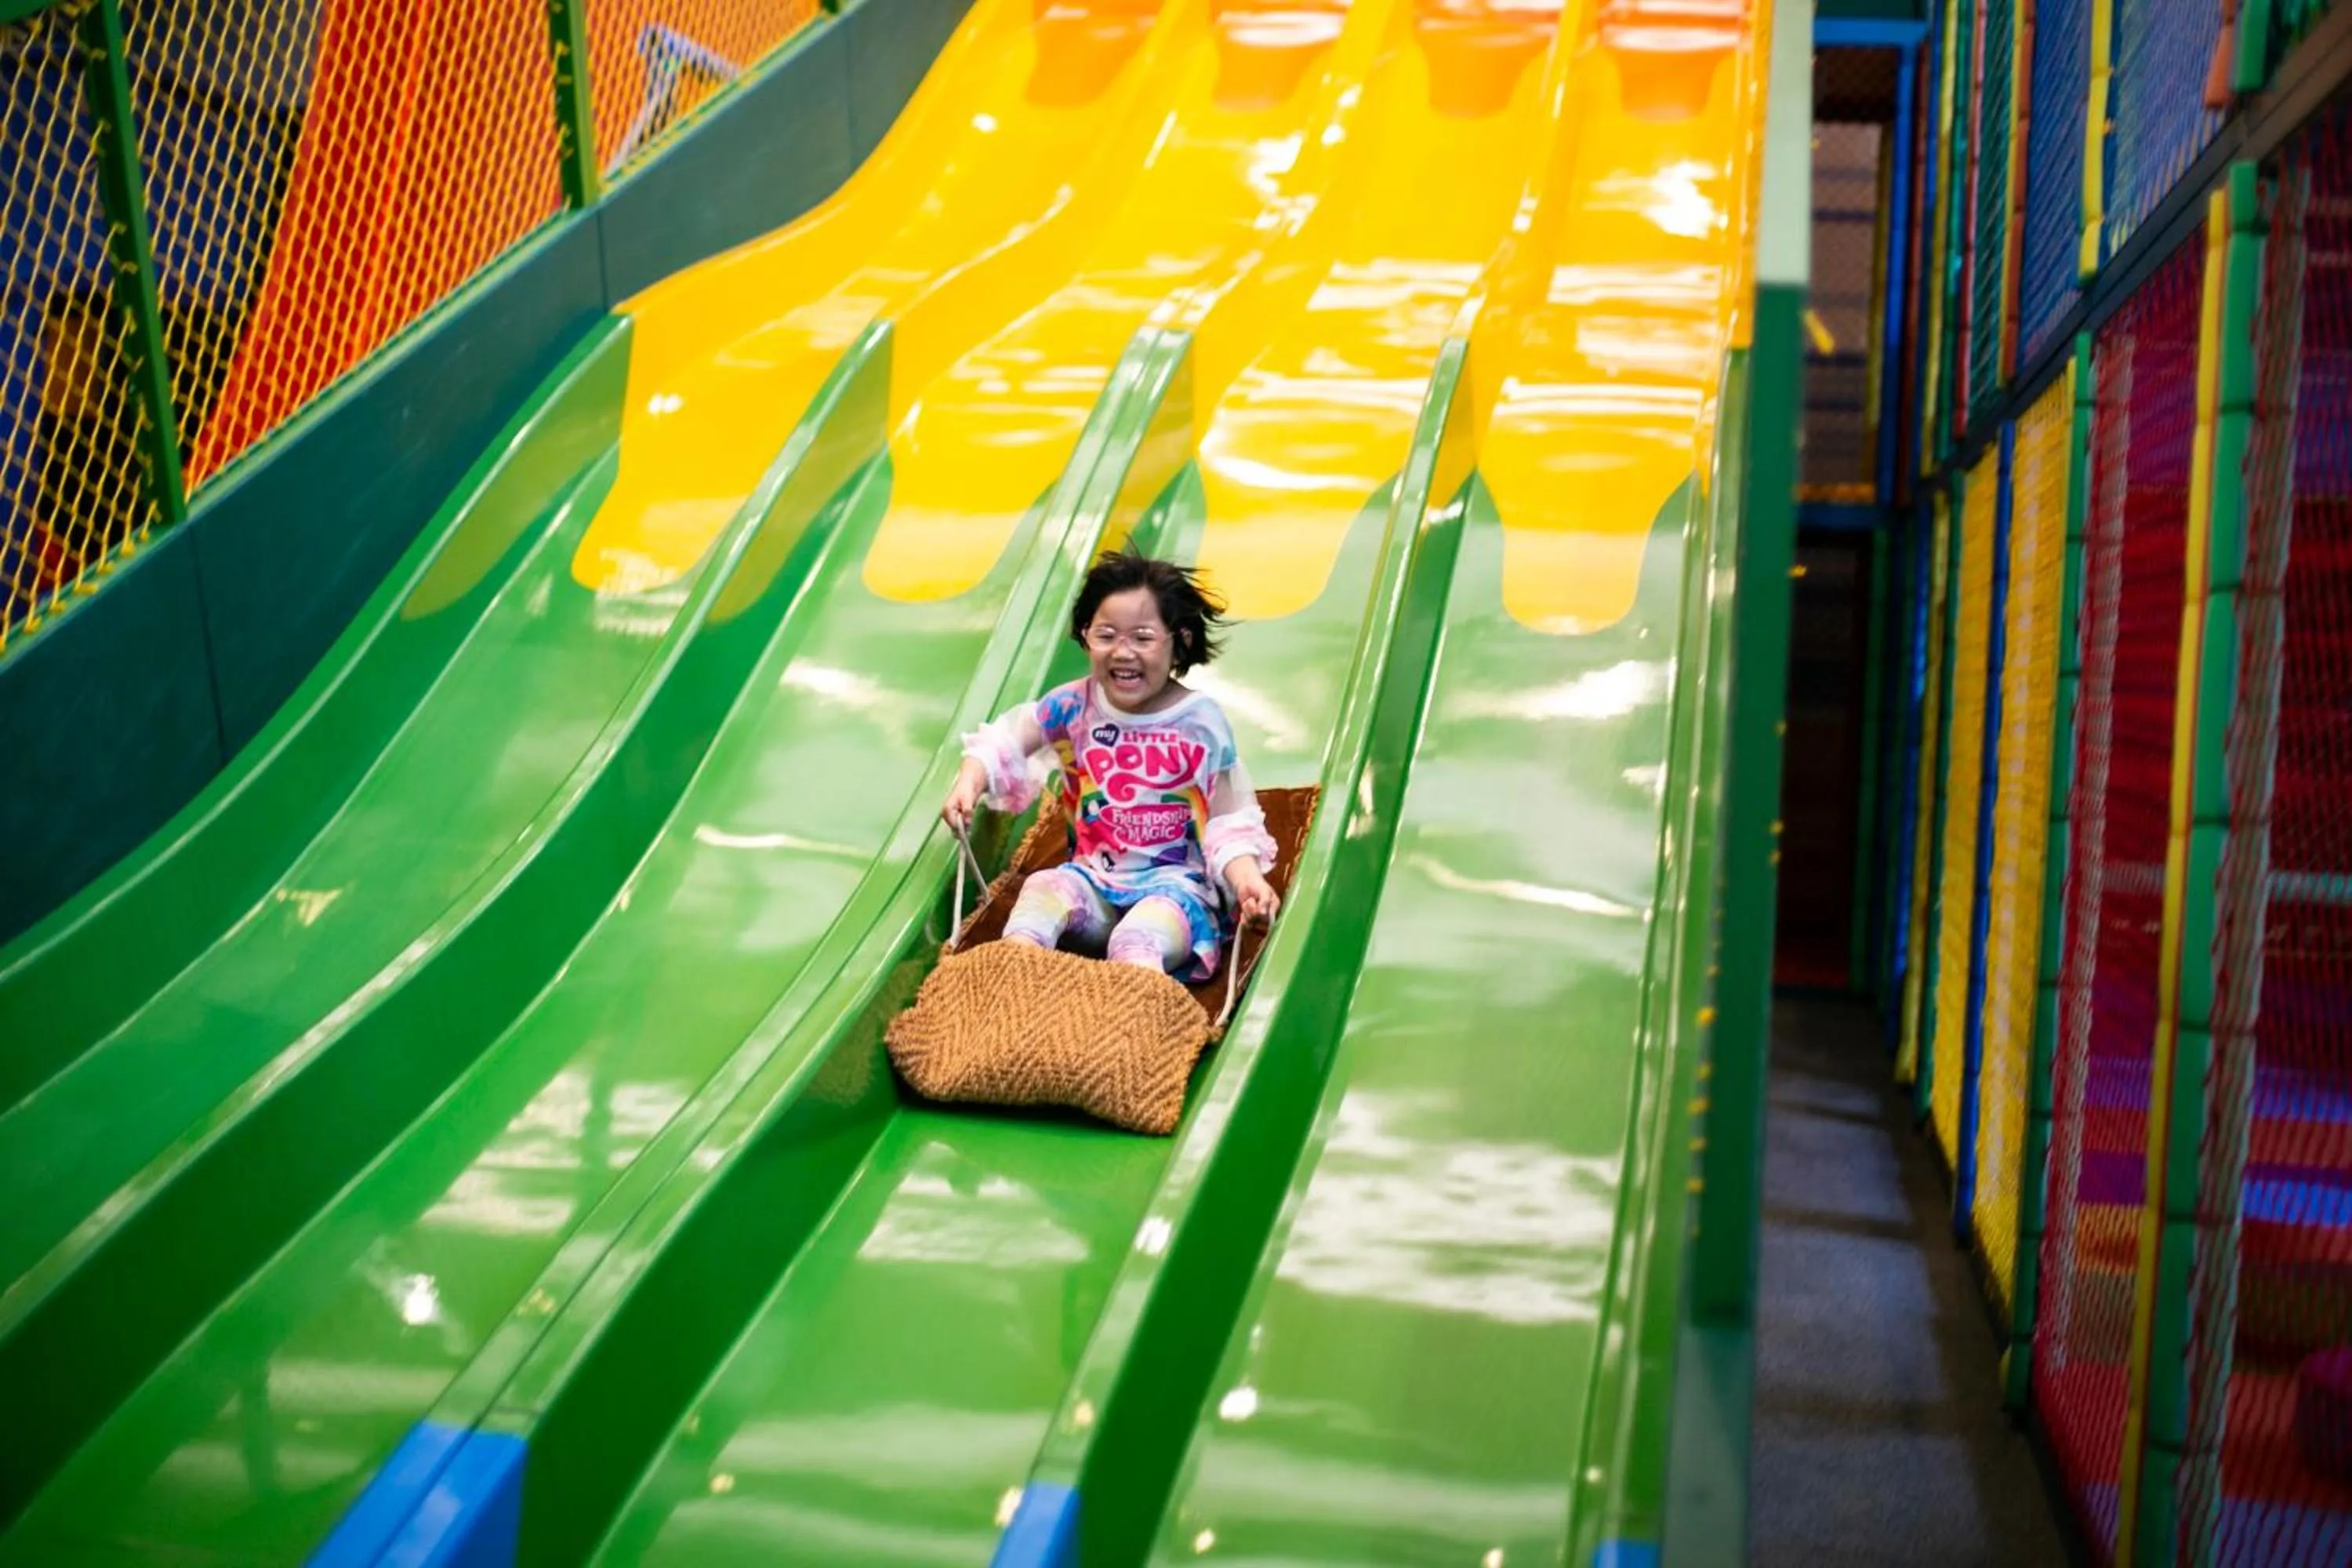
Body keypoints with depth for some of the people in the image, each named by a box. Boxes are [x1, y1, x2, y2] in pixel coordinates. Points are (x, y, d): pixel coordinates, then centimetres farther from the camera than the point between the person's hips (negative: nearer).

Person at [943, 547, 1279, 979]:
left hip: (1173, 883, -3)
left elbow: (1229, 824, -3)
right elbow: (1003, 743, 4)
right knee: (1042, 890, -28)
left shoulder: (1201, 723, -5)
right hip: (1093, 878, 3)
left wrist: (1247, 878, -21)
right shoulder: (1075, 706, 2)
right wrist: (968, 784, -17)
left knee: (1136, 943, -34)